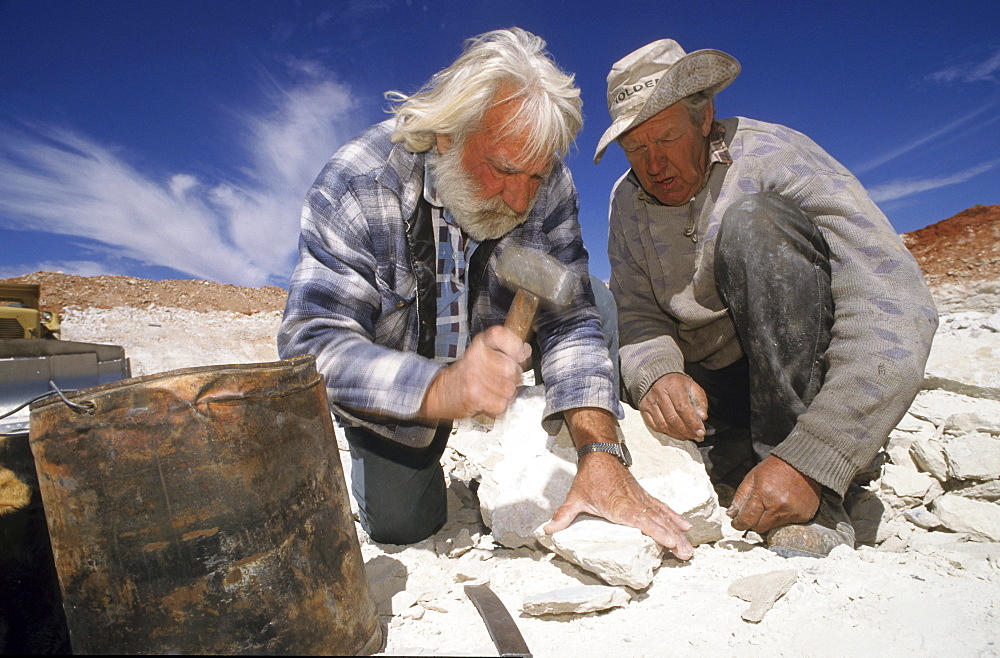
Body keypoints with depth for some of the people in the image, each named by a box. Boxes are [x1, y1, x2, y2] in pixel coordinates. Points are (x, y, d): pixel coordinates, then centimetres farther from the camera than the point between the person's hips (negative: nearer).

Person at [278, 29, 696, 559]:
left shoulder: (547, 186, -19)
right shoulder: (357, 186, -28)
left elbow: (568, 321, -23)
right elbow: (312, 344, -34)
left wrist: (601, 454, -37)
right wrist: (439, 390, -52)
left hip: (489, 370, 3)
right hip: (389, 391, -2)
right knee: (402, 523, -10)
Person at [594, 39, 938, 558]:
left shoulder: (773, 157, -15)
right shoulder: (628, 203, 1)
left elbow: (896, 311, -25)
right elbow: (637, 315, -6)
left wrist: (808, 463, -35)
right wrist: (656, 373, -32)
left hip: (816, 385, -4)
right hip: (717, 387, 5)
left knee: (754, 222, -29)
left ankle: (813, 508, -27)